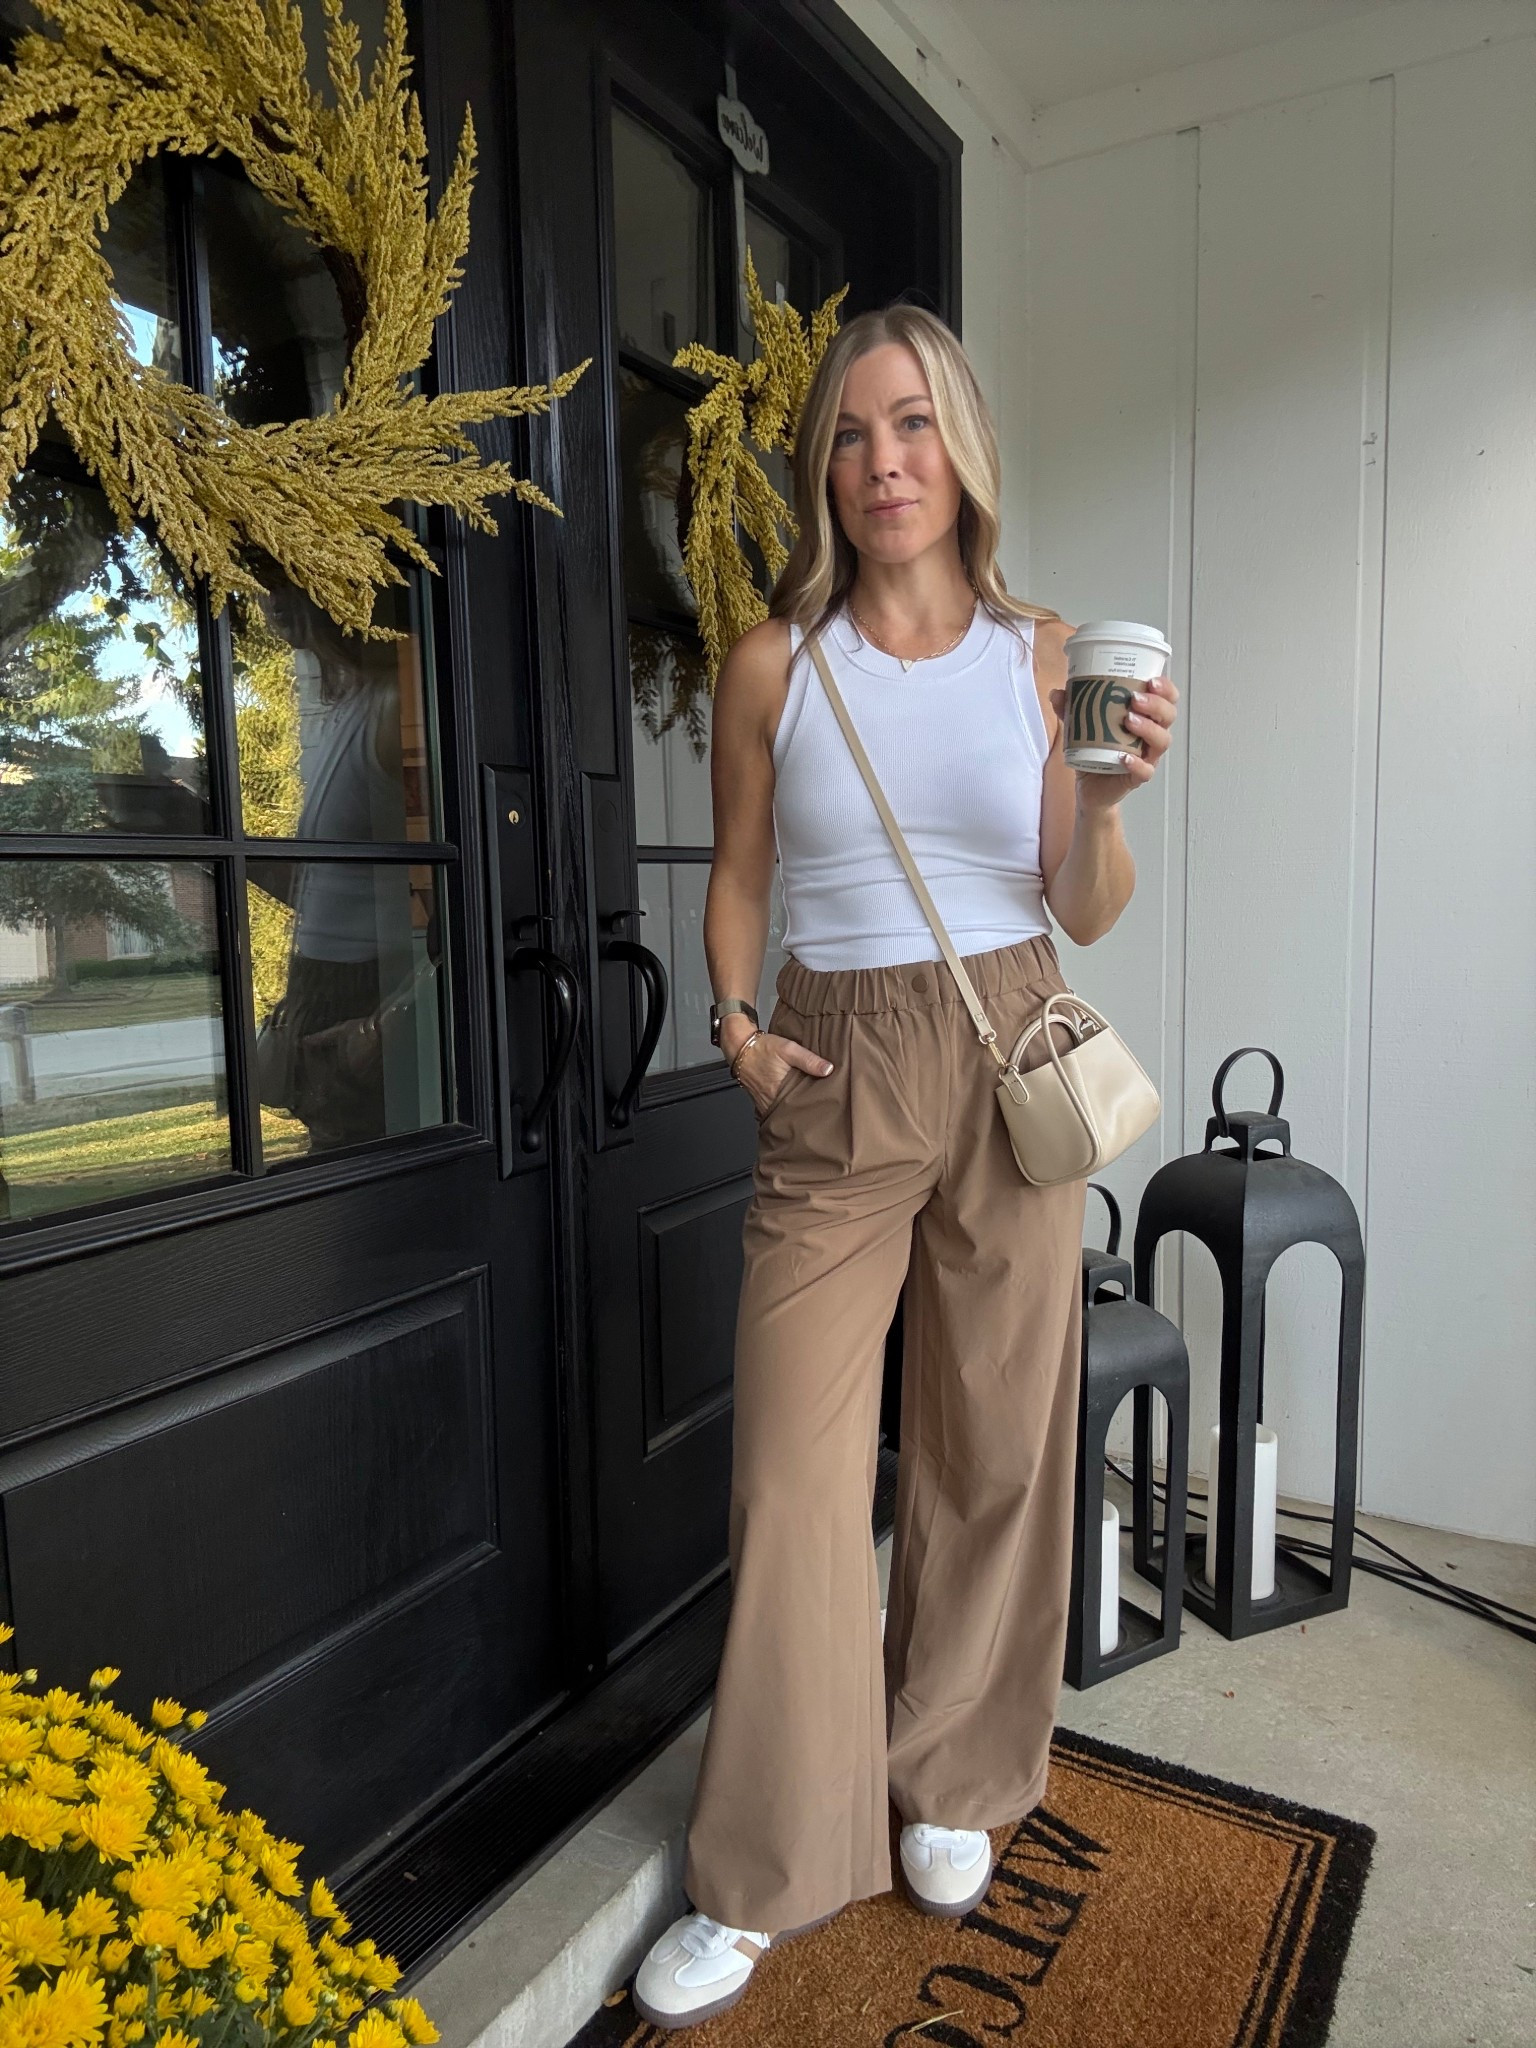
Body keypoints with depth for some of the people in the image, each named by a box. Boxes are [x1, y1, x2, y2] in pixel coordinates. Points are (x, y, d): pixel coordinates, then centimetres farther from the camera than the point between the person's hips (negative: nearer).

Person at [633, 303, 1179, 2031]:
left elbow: (1088, 915, 4)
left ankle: (955, 1786, 33)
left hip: (1007, 1061, 1)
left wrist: (1110, 798, -14)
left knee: (995, 1448, 9)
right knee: (797, 1462, -2)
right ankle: (763, 1876, 17)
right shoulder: (772, 664, 2)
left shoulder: (1044, 654, 4)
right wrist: (733, 1017, -4)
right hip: (835, 1077, -1)